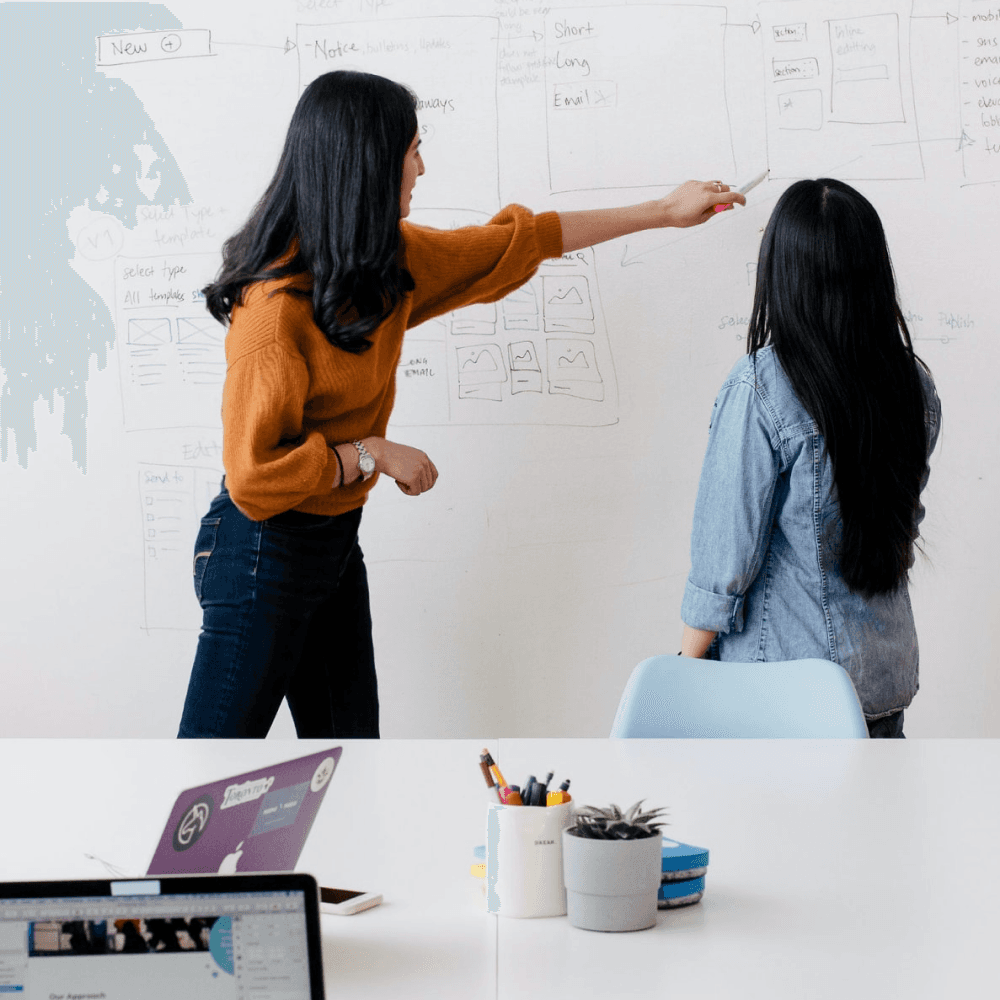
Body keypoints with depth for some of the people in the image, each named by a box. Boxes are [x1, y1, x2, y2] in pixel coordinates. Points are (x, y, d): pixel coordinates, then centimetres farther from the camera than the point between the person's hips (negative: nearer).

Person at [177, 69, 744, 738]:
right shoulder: (278, 303, -24)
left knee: (349, 732, 13)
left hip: (336, 540, 8)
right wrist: (373, 455, -16)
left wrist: (663, 213, 20)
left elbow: (516, 242, 14)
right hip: (265, 551, -8)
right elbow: (254, 470, -24)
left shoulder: (388, 261, 3)